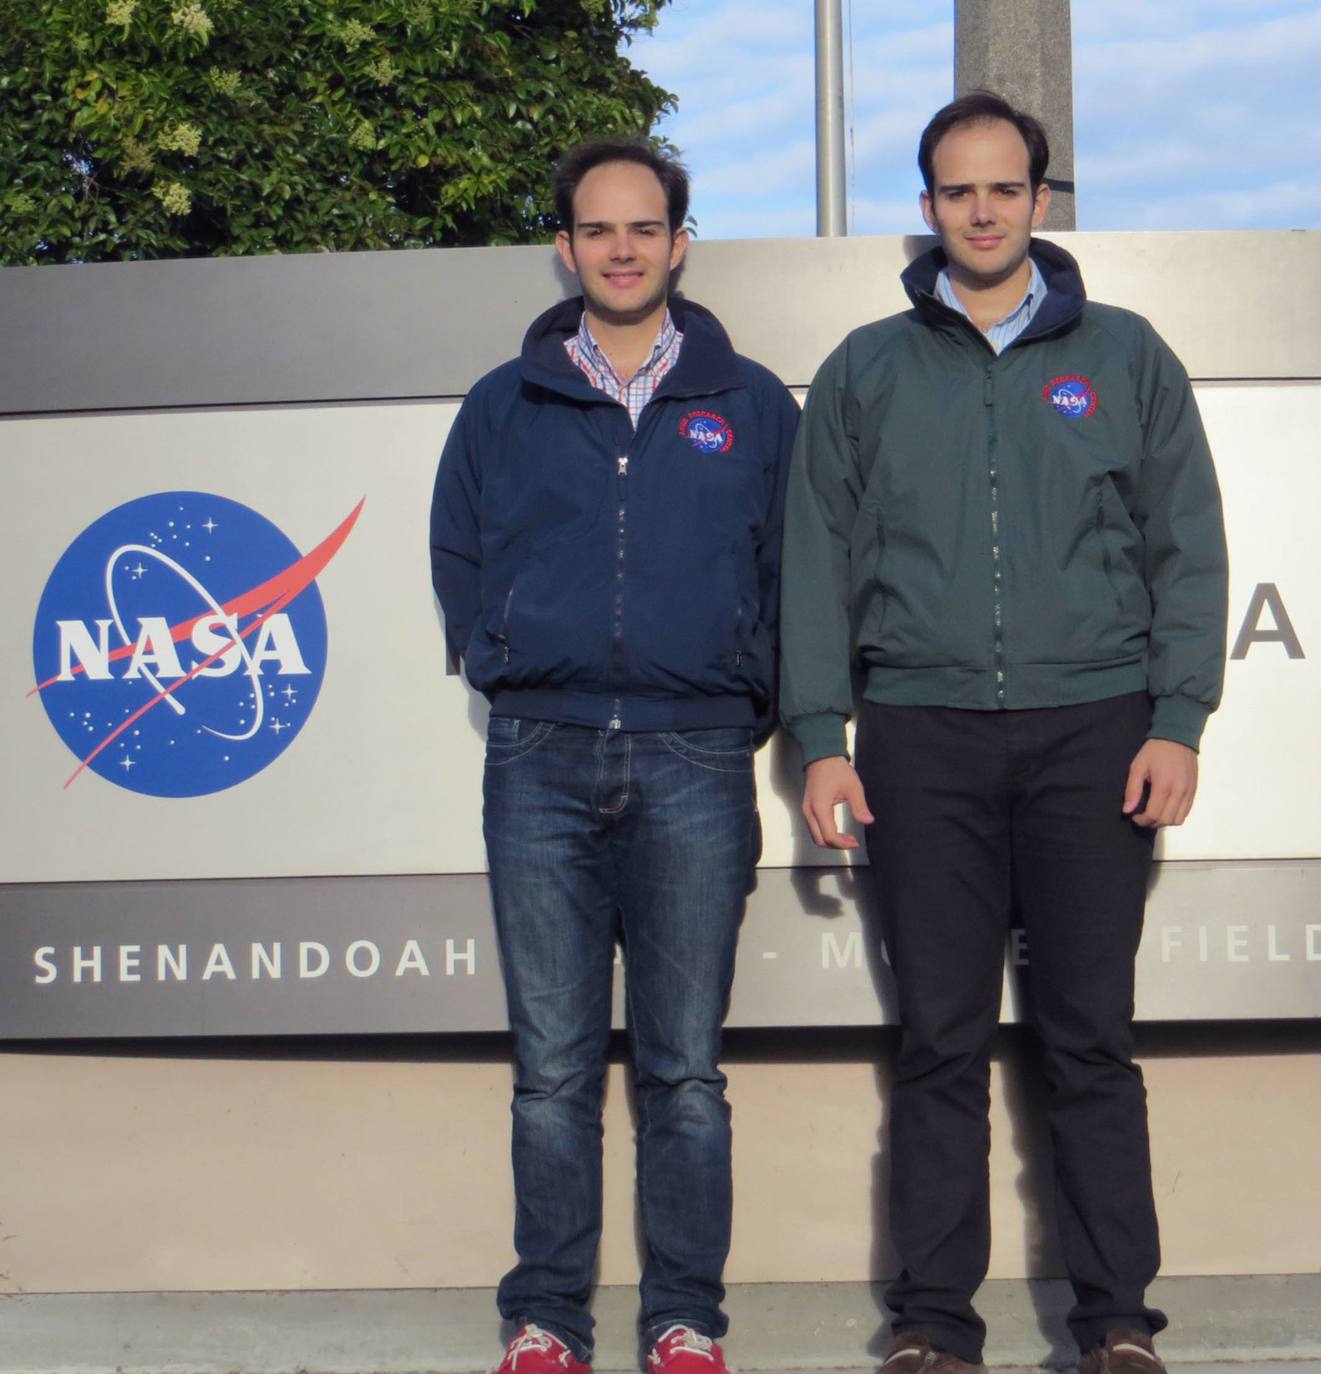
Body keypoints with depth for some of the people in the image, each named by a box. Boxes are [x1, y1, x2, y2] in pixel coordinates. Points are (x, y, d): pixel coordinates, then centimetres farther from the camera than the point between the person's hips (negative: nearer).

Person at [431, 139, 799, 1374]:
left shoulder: (751, 405, 11)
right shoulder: (504, 405, 14)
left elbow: (796, 569, 12)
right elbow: (457, 558, 18)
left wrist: (746, 706, 5)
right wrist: (503, 670, 7)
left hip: (694, 763, -1)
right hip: (540, 762, 1)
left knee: (684, 1068, 2)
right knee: (552, 1068, 2)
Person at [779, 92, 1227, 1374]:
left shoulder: (1123, 355, 11)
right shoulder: (865, 372, 13)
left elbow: (1186, 546, 8)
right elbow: (819, 560, 10)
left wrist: (1177, 722, -2)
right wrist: (819, 738, 1)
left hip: (1092, 728, -1)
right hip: (922, 735, 1)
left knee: (1091, 1037, 1)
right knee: (940, 1042, 3)